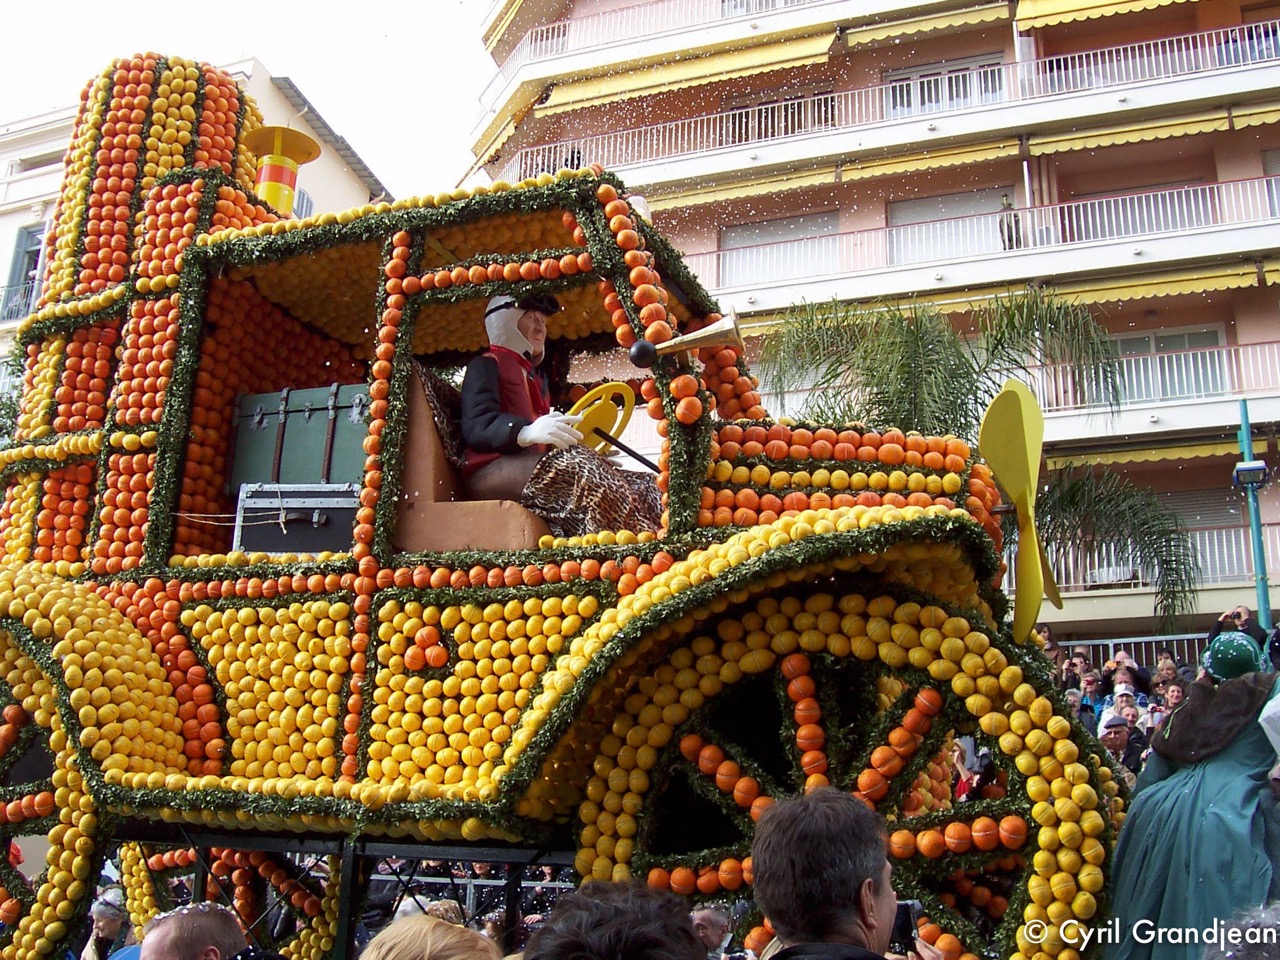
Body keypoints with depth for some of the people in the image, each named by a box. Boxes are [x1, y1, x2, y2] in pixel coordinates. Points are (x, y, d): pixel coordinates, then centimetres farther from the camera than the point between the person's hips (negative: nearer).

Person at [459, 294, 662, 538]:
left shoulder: (535, 377, 30)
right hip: (492, 471, -7)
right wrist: (527, 432, -30)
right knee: (577, 463, -36)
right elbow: (476, 426, -12)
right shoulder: (486, 365, 6)